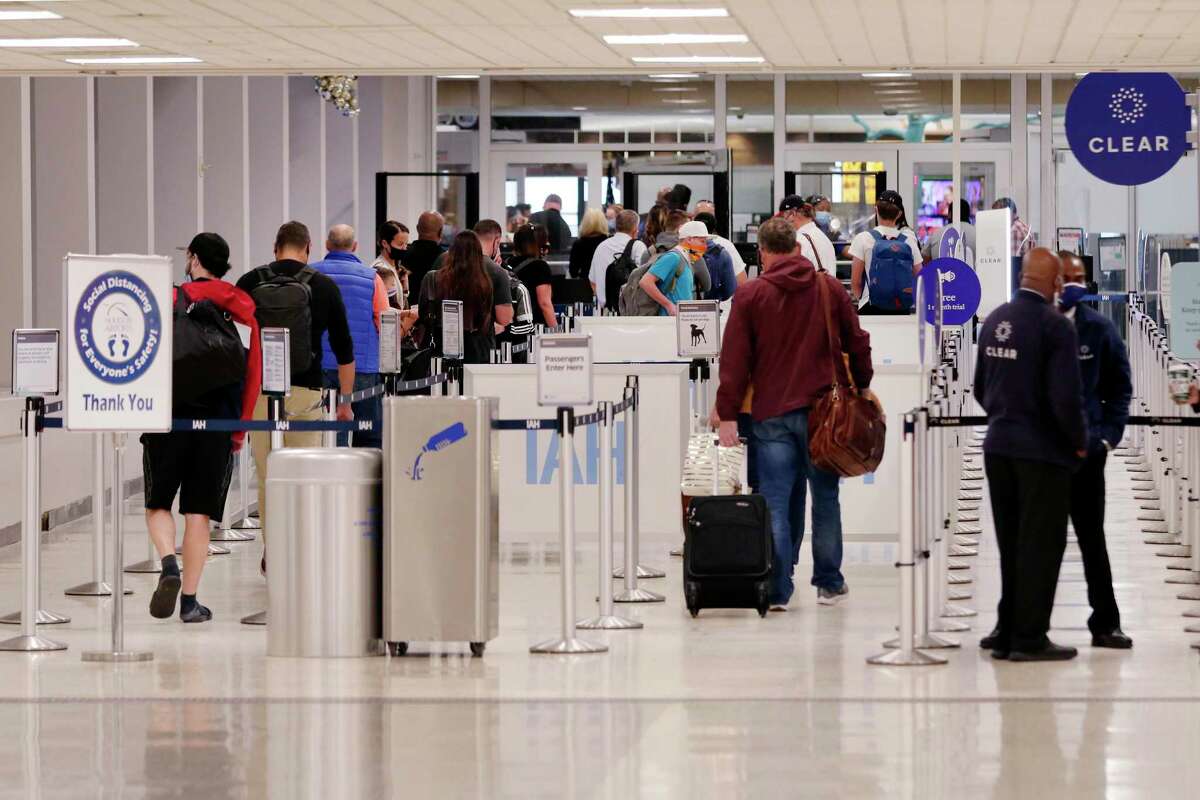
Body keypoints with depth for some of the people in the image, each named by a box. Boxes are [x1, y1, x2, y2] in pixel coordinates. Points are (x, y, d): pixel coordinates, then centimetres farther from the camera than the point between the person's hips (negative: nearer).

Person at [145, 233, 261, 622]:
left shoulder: (171, 300, -2)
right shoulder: (244, 307, 5)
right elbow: (254, 369, 5)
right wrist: (241, 426, 11)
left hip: (170, 416, -2)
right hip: (220, 421, 2)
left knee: (158, 504, 11)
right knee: (199, 513, 6)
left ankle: (169, 565, -15)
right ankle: (190, 600, 4)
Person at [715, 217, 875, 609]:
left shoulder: (749, 295, -2)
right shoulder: (830, 287, 5)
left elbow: (734, 359, -5)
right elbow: (856, 341, 10)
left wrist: (727, 414, -4)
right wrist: (863, 386, 24)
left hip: (772, 414, -2)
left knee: (777, 504, 0)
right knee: (825, 498, 12)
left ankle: (778, 590, -3)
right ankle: (829, 584, 18)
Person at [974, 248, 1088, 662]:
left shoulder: (995, 320, 5)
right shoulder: (1055, 325, -17)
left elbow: (980, 386, 13)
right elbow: (1066, 396, -21)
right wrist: (1079, 441, -6)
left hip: (998, 445, 7)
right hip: (1042, 450, -7)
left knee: (1010, 542, 16)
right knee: (1040, 545, 2)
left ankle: (1007, 632, 21)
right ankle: (1029, 638, 4)